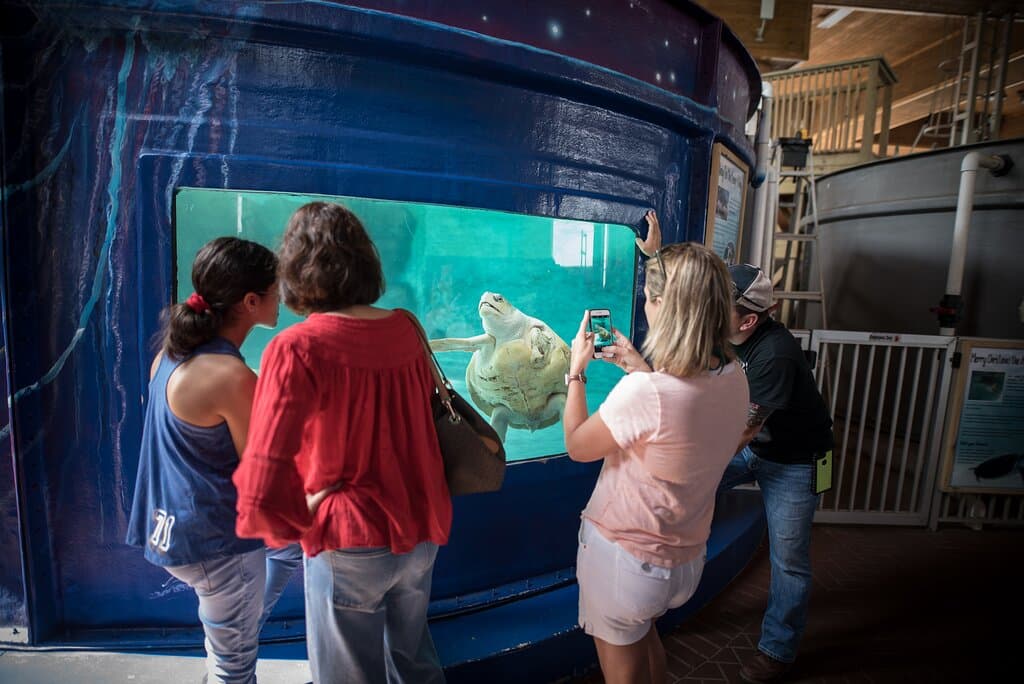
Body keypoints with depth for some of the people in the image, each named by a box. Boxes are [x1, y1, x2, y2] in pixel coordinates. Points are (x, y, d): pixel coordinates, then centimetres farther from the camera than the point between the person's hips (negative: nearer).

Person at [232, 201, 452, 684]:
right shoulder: (406, 328, -4)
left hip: (350, 543, -5)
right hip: (423, 528, 5)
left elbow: (262, 496, -24)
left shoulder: (297, 348, -20)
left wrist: (302, 517, -6)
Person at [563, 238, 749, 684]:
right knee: (646, 637, 35)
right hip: (686, 558, 7)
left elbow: (577, 446, -16)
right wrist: (639, 367, 10)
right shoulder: (734, 378, -10)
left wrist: (576, 371, -5)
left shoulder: (645, 391, -33)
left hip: (625, 559, -6)